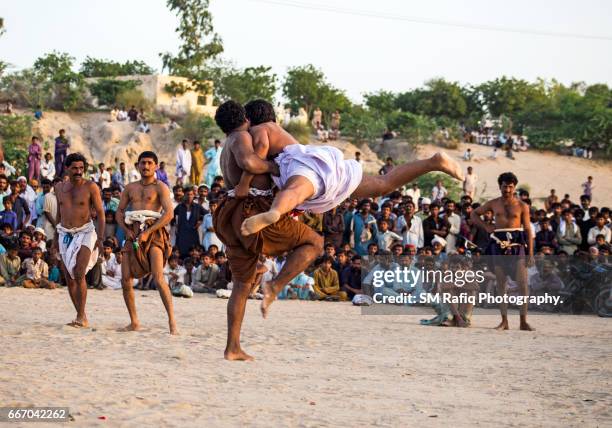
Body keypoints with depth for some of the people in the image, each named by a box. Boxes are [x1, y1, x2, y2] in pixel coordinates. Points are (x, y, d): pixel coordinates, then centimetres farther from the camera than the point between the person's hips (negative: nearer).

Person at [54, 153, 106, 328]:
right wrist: (56, 237, 20)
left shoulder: (90, 187, -6)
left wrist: (100, 238, -14)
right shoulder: (59, 187, 9)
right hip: (65, 235, 5)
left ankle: (81, 317, -16)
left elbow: (100, 214, -5)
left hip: (84, 233, -5)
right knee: (69, 278, 3)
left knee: (78, 275, -18)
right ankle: (82, 318, 11)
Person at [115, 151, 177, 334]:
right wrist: (127, 230, -1)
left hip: (153, 232, -5)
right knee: (125, 280, -2)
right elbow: (119, 211, 18)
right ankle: (134, 322, 10)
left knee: (158, 278, -20)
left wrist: (147, 232, -15)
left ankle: (172, 321, -19)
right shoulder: (130, 188, 18)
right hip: (133, 234, 5)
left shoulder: (160, 187, 3)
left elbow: (169, 213, -9)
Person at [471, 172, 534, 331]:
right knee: (501, 284, 3)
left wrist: (530, 254, -5)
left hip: (517, 244, -2)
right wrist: (486, 227, 5)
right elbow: (474, 214, 22)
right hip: (499, 244, 2)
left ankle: (523, 321, -5)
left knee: (523, 283, -9)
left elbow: (528, 230, 2)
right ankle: (504, 321, 8)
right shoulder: (493, 204, 10)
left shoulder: (522, 206, 4)